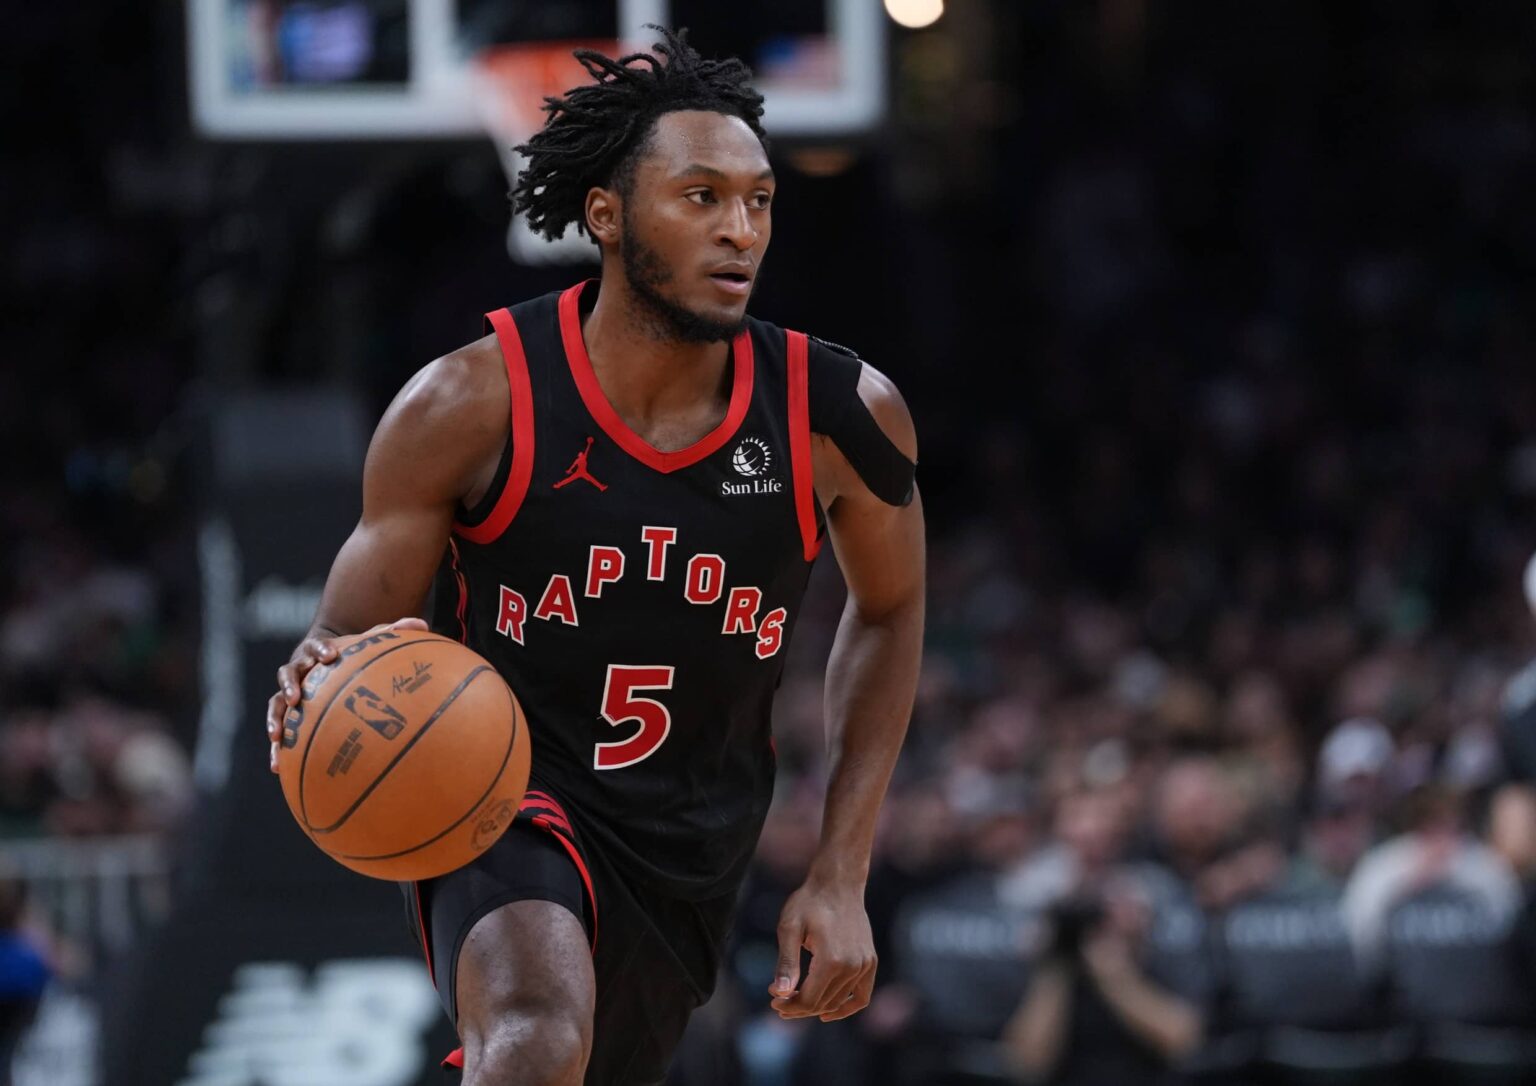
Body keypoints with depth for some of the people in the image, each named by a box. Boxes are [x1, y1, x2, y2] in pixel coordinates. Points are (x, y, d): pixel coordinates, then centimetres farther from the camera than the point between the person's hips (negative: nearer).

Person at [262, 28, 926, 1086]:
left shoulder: (840, 415, -11)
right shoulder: (473, 404, -17)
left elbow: (889, 612, 9)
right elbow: (352, 633, -7)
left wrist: (841, 881, 4)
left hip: (691, 842, 4)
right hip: (507, 794, -4)